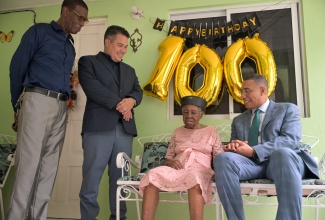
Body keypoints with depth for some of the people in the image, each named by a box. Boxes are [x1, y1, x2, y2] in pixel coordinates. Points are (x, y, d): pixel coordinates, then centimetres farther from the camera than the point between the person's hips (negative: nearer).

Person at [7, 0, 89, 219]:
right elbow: (17, 66, 1)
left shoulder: (71, 47, 23)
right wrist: (18, 105, 2)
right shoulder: (39, 31, 4)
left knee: (49, 167, 4)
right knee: (28, 162, -7)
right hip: (37, 101, -6)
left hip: (61, 107, 6)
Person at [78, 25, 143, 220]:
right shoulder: (88, 62, 10)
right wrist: (119, 104, -7)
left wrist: (131, 101, -9)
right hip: (98, 127, -4)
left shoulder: (129, 70, 26)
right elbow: (92, 87, -6)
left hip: (125, 128, 4)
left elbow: (138, 91, 14)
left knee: (121, 179, 3)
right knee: (91, 179, -3)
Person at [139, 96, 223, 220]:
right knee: (153, 175, -30)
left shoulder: (211, 131, 15)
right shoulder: (177, 132, 21)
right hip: (177, 169, 2)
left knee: (195, 176, -41)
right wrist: (170, 162, -8)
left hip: (200, 169, -2)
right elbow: (167, 159, 16)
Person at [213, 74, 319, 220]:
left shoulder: (288, 109, 12)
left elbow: (290, 139, -6)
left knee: (283, 153, -39)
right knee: (223, 158, -29)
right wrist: (233, 147, -9)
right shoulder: (238, 120, 26)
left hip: (279, 160, -3)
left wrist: (253, 151, -18)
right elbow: (234, 148, 20)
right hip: (251, 163, 3)